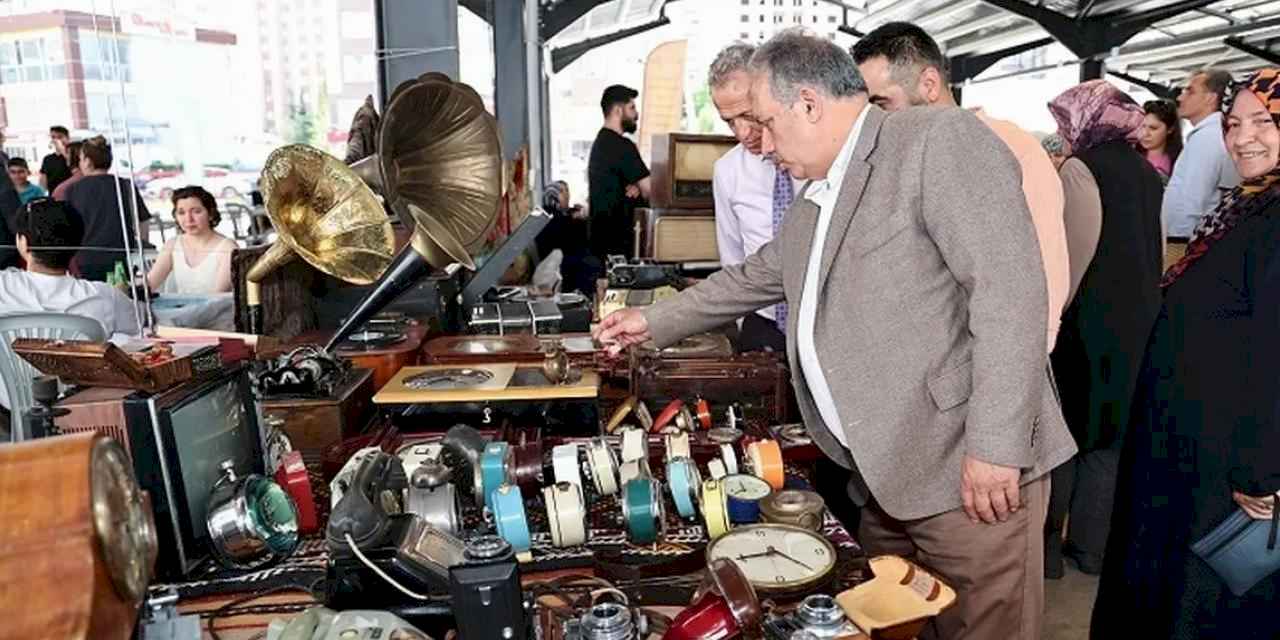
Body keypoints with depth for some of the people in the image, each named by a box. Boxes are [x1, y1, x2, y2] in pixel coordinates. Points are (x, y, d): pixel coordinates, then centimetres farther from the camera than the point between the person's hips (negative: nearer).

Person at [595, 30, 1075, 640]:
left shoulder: (942, 138, -10)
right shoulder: (813, 201, 16)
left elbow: (1009, 286, -19)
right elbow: (752, 278, 30)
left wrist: (996, 446, -22)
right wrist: (655, 321, 30)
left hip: (967, 469, -8)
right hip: (881, 477, 8)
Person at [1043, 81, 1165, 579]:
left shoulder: (1079, 169, -13)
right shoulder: (1147, 173, 9)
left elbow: (1073, 257, -19)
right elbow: (1158, 254, 15)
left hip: (1087, 323, -7)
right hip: (1138, 323, 7)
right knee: (1110, 434, 13)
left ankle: (1046, 548, 13)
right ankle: (1094, 546, 22)